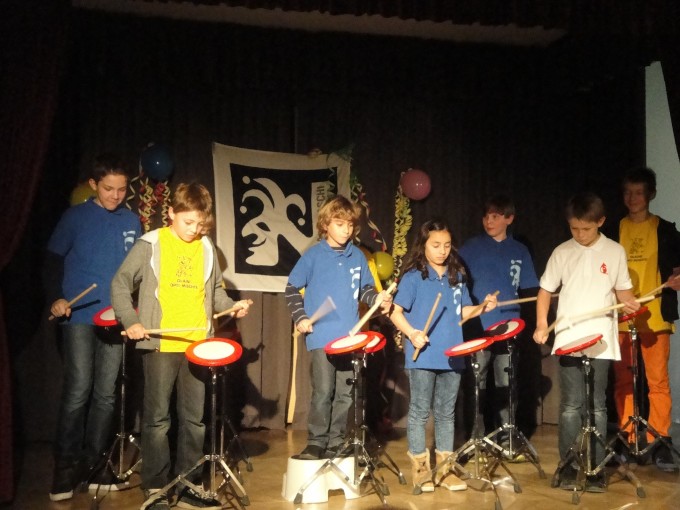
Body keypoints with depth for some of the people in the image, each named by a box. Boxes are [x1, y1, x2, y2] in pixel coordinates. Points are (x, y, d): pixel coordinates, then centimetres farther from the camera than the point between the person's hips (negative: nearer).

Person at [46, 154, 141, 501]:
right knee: (79, 388, -9)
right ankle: (65, 466, 2)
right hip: (79, 316, -3)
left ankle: (92, 463, 16)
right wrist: (56, 298, -8)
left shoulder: (131, 221, 9)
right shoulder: (76, 217, 0)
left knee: (106, 393, 5)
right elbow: (54, 259, 3)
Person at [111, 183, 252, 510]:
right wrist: (130, 321, -13)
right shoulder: (151, 244, -4)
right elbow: (120, 284, -2)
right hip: (160, 345, -4)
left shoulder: (206, 248, 9)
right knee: (157, 419, 3)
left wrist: (232, 306, 0)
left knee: (194, 418, 10)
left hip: (197, 345, 4)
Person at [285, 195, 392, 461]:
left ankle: (336, 443, 20)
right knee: (323, 392, -7)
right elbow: (292, 288, 2)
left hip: (350, 336, 4)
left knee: (345, 394, 8)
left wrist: (378, 298, -5)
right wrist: (300, 317, -7)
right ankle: (316, 442, 6)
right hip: (321, 336, -4)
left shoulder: (357, 256, 8)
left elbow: (365, 288, 15)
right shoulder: (313, 255, -2)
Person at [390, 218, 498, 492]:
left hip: (452, 355, 5)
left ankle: (445, 467, 21)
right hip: (422, 355, -5)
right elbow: (396, 312, -7)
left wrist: (483, 308, -2)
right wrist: (411, 333, -22)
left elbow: (462, 312, 16)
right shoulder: (413, 276, -6)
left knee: (446, 412, 12)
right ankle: (420, 468, 13)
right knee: (420, 411, 3)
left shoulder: (457, 276, 11)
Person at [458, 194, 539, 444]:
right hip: (478, 327, -2)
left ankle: (504, 435, 18)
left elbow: (530, 289, 9)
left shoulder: (519, 251, 9)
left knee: (505, 384, 8)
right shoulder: (471, 247, 2)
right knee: (477, 384, 3)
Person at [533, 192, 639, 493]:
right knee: (570, 406, 4)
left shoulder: (614, 251, 3)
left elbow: (622, 288, 10)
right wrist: (541, 325, -3)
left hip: (601, 340, 0)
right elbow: (546, 290, 8)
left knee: (597, 406, 5)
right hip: (568, 339, 0)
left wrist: (629, 303, -12)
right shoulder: (562, 252, 3)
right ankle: (568, 467, 13)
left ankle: (596, 469, 13)